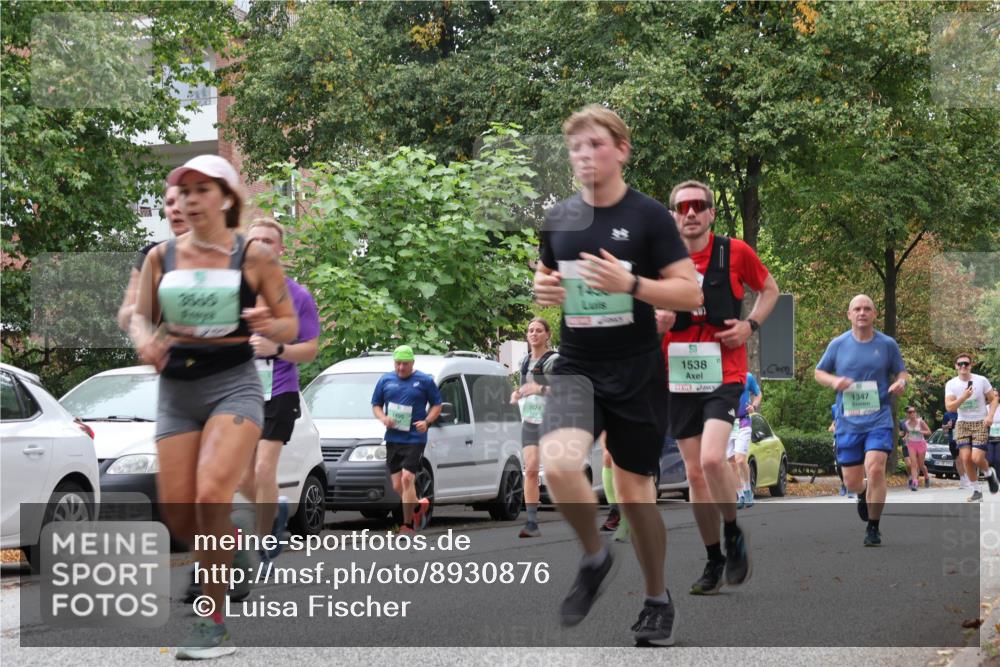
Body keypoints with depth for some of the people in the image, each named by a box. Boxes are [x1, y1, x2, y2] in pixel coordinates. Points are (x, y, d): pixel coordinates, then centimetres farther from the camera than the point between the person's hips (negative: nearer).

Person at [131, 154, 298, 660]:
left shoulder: (254, 257, -1)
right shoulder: (161, 258, 6)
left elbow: (290, 327, 4)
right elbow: (139, 317, 14)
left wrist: (269, 325, -19)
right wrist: (144, 340, -9)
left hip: (233, 386, -4)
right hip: (175, 391, 4)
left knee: (211, 495, -23)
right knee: (177, 512, -3)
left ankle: (214, 625, -12)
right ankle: (233, 555, 33)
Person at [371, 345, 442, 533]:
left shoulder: (425, 381, 1)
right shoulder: (385, 380, 10)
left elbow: (437, 405, 6)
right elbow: (376, 405, 16)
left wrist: (427, 421, -11)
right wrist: (383, 418, -5)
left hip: (415, 438, -4)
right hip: (393, 438, 4)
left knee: (407, 479, -16)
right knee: (397, 486, 5)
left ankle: (408, 524, -12)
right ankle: (418, 505, 33)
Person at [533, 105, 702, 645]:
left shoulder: (649, 216, -7)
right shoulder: (558, 218, 5)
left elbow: (691, 294, -9)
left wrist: (629, 283, -24)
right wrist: (542, 290, -3)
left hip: (636, 371, -2)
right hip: (576, 367, 2)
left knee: (634, 489, 6)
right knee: (559, 463, -24)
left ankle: (658, 600, 29)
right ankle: (594, 557, 4)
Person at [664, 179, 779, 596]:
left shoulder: (735, 252, -2)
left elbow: (769, 288, 14)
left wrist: (750, 324, -4)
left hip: (724, 374, -3)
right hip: (678, 378, 3)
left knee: (712, 458, -23)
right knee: (695, 473, 6)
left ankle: (734, 535, 2)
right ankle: (714, 562, 18)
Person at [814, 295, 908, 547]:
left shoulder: (887, 344, 2)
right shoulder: (838, 344, 3)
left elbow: (901, 372, 13)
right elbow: (818, 372, 13)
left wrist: (900, 383, -11)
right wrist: (833, 381, -9)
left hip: (879, 419, -2)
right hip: (848, 422, 2)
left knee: (875, 469, -21)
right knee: (852, 481, 5)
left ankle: (873, 528, -8)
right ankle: (864, 495, 44)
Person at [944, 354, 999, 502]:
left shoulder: (981, 380, -6)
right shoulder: (951, 384, -3)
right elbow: (949, 407, -10)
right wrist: (963, 397, -24)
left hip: (980, 423, -2)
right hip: (963, 424, 2)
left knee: (977, 458, -16)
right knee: (965, 457, -9)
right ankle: (977, 491, 7)